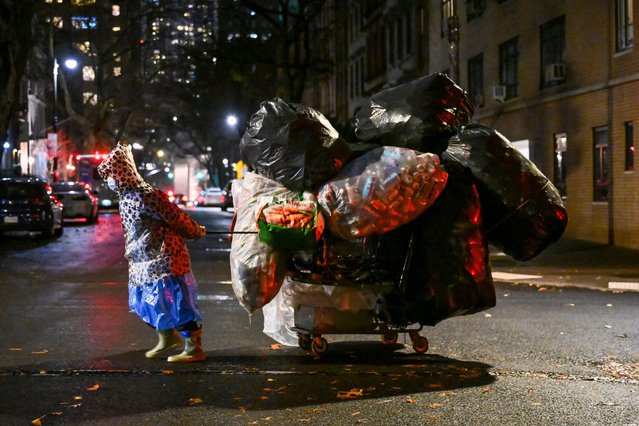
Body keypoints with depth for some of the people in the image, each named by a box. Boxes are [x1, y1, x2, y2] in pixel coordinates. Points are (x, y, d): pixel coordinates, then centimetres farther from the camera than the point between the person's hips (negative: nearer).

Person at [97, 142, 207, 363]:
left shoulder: (147, 195, -21)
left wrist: (196, 232, -3)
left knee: (175, 302, -4)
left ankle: (194, 349, 6)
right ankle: (168, 337, 36)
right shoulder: (125, 196, 9)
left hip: (163, 259, -9)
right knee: (148, 301, 17)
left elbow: (177, 217, -14)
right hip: (144, 261, 9)